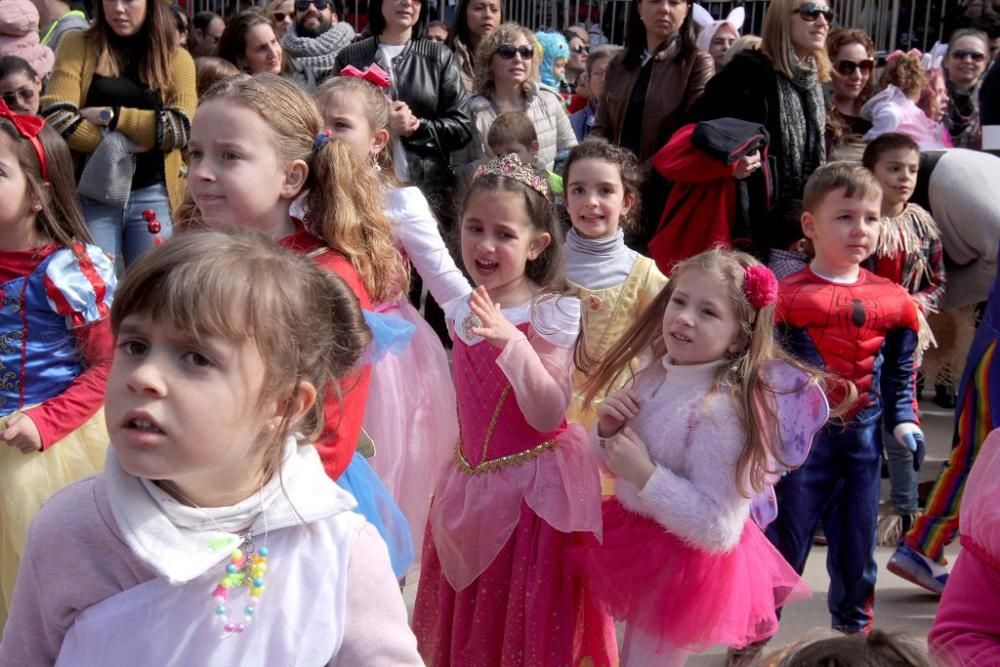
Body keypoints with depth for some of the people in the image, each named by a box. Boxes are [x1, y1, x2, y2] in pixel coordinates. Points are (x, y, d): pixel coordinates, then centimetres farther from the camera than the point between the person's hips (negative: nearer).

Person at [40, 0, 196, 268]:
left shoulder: (177, 58, 7)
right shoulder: (77, 45, 6)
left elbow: (181, 128, -8)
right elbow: (55, 117, -7)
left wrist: (109, 116, -9)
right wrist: (120, 143, -11)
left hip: (153, 196, 1)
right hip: (91, 194, 0)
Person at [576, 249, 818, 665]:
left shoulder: (723, 409, -27)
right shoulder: (654, 375, -4)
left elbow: (718, 529, -28)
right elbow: (614, 463, 10)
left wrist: (646, 475, -29)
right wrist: (607, 431, -11)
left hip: (684, 568, -7)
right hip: (640, 549, 8)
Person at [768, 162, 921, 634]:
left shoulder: (891, 299, 4)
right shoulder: (789, 297, -10)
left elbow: (900, 372, 14)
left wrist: (904, 421, 3)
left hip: (863, 441, 4)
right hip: (803, 438, -4)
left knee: (857, 554, 15)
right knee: (783, 546, 4)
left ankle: (854, 633, 34)